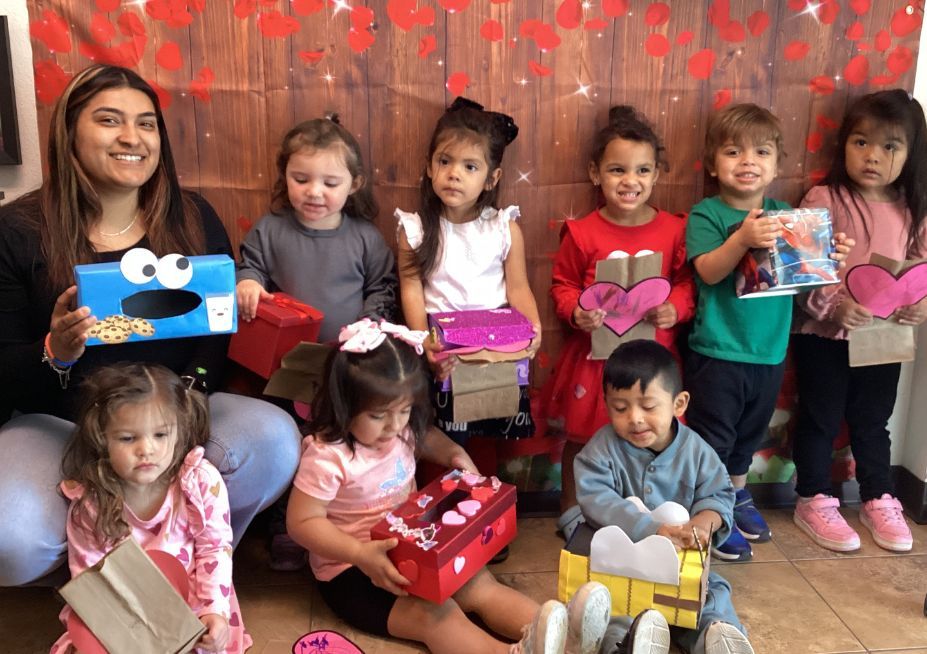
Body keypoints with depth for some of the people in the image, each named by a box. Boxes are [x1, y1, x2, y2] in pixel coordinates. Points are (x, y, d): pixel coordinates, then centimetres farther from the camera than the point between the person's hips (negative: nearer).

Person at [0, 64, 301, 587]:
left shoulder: (193, 219, 5)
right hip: (56, 423, -1)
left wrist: (191, 387, -19)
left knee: (275, 439, -27)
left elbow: (224, 329, 1)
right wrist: (56, 355, -25)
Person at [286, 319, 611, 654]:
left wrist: (454, 454, 0)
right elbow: (301, 522, -21)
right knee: (435, 614, -29)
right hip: (351, 569, -7)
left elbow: (426, 437, 21)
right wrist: (360, 554, -32)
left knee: (481, 584, -15)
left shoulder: (401, 429, -2)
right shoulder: (328, 457, -24)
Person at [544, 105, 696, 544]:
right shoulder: (581, 233, -7)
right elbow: (563, 285, 1)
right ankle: (570, 509, 35)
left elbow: (686, 282, 5)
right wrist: (575, 311, -18)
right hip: (594, 353, -1)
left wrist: (675, 308, -15)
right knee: (580, 436, 13)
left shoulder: (673, 230, -2)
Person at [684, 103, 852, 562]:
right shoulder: (706, 215, -10)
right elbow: (708, 271, -22)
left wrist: (832, 256, -11)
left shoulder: (784, 214, 6)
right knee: (712, 437, 4)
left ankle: (737, 498, 41)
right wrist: (743, 238, -37)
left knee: (749, 433, 22)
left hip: (770, 350, 6)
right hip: (717, 352, -6)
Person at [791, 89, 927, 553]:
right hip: (824, 334, -4)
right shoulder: (824, 199, -11)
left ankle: (878, 501, 36)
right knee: (821, 420, 9)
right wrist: (835, 305, -27)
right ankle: (814, 502, 26)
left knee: (872, 420, 19)